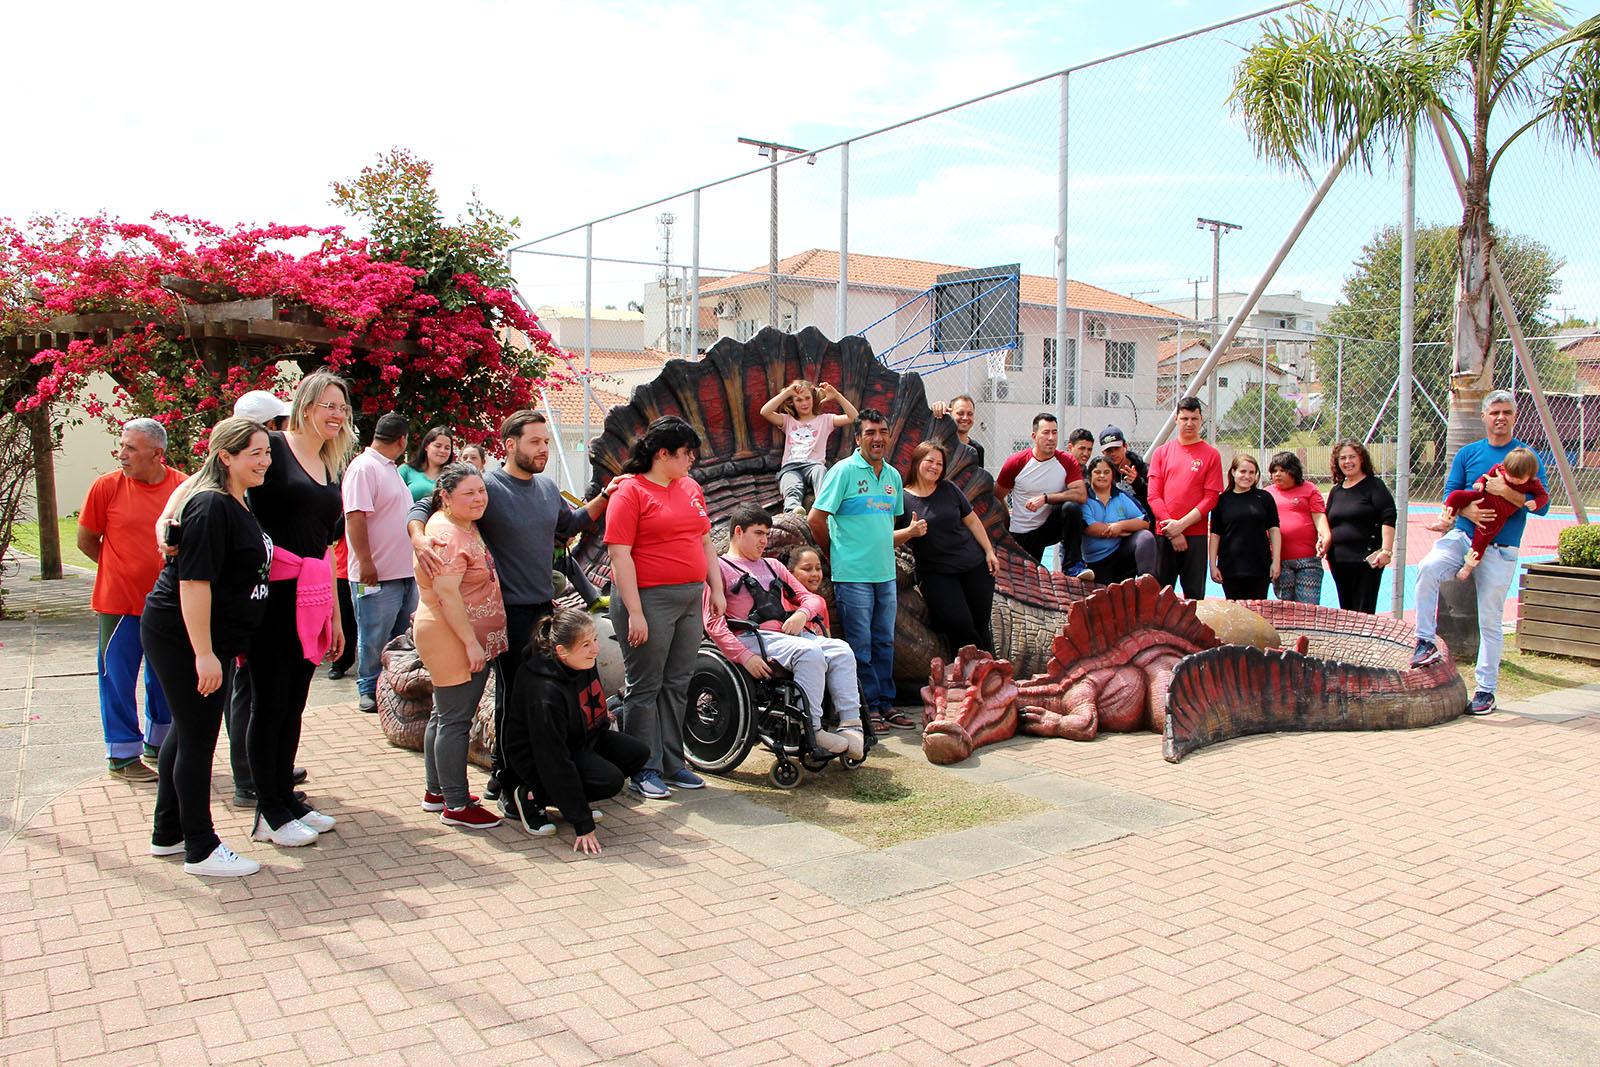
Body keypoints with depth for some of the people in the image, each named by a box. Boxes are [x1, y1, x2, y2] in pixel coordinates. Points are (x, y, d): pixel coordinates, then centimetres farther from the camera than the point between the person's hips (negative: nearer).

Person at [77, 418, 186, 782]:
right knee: (118, 679, 4)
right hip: (120, 601, -2)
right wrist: (125, 569, 7)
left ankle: (159, 744, 31)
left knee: (165, 678, 14)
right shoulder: (107, 486, -7)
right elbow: (86, 540, 4)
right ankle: (122, 755, 16)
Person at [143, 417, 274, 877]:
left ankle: (168, 833, 31)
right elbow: (194, 580, -24)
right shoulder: (211, 506, -20)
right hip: (184, 637, -10)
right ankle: (201, 850, 8)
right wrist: (204, 653, -26)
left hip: (208, 639, 10)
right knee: (198, 738, -2)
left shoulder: (237, 504, 12)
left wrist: (229, 645, 26)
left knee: (187, 731, 18)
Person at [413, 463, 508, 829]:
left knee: (444, 716, 18)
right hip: (452, 639, -11)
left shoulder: (466, 526, 12)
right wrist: (472, 642, -23)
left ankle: (435, 791, 29)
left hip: (470, 640, 11)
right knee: (455, 720, -4)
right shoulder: (447, 535, -20)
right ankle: (456, 806, 2)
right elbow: (447, 594, -24)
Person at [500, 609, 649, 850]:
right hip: (537, 759, -8)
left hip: (583, 740, 8)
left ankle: (574, 799, 4)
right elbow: (555, 763, -33)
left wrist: (600, 718, 32)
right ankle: (529, 795, -8)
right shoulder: (546, 694, -35)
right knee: (610, 780, -25)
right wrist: (583, 825, -32)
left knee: (638, 753, -4)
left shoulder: (584, 664, -12)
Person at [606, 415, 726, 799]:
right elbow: (620, 554, -13)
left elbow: (705, 542, 21)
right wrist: (635, 612, -17)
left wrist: (717, 589, 13)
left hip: (689, 599, 7)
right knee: (645, 687, 1)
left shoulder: (691, 488, 14)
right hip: (649, 598, -7)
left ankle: (671, 764, 20)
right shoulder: (631, 491, -8)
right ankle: (644, 770, 10)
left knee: (677, 685, 11)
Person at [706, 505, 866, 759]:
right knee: (810, 653, -32)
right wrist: (745, 657, -20)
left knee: (842, 650, -18)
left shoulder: (772, 566, 29)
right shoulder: (720, 568, 7)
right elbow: (713, 623, -6)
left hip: (789, 633, 7)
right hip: (752, 639, -7)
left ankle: (851, 726, -22)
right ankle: (812, 731, -26)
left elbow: (812, 598, 26)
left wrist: (802, 614, -1)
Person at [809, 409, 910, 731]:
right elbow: (815, 519, -8)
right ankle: (870, 708, 9)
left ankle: (886, 704, 21)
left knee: (884, 642, 12)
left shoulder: (893, 475, 12)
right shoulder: (844, 471, -8)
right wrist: (835, 555, 0)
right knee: (860, 645, 1)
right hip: (853, 575, -6)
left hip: (885, 572, 7)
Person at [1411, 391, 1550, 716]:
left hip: (1500, 549, -2)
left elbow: (1542, 505, -5)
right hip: (1461, 537, 2)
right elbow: (1450, 493, 6)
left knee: (1490, 621, 4)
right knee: (1427, 569, -29)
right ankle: (1426, 642, -18)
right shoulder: (1468, 453, 8)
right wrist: (1468, 510, -15)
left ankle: (1486, 689, 13)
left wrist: (1506, 492, -20)